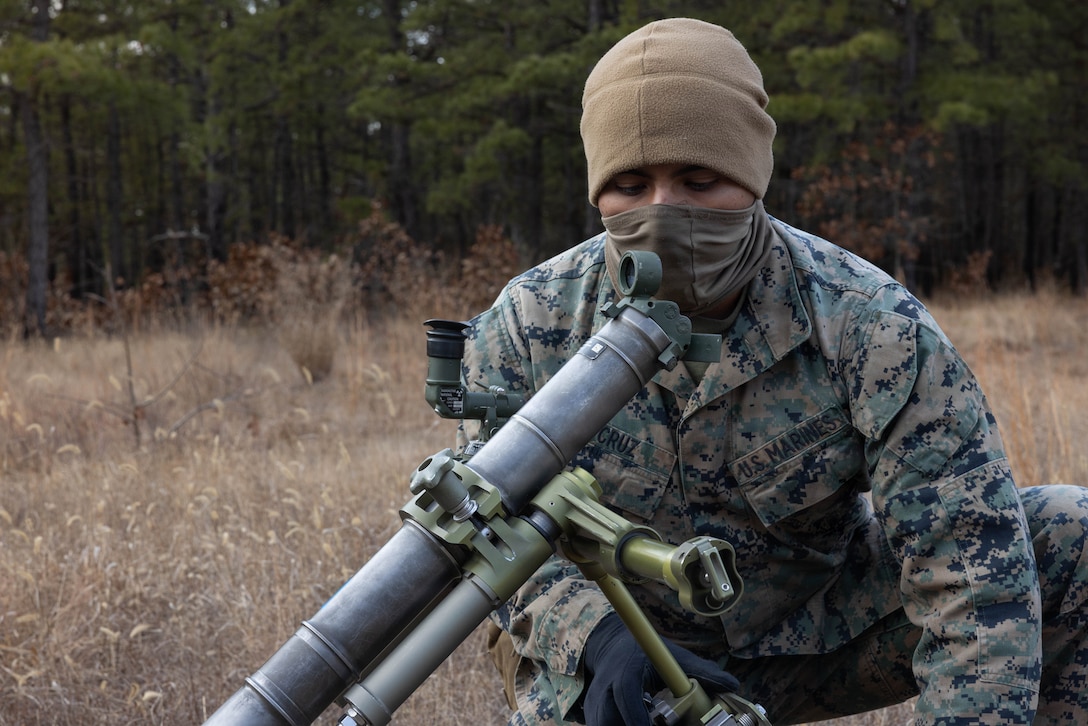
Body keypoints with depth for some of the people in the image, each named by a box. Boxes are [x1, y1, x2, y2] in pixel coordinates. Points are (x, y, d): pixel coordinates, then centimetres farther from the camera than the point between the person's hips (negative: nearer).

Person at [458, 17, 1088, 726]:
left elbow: (971, 563, -25)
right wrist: (598, 637, -34)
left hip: (817, 632, 1)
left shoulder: (870, 327, -22)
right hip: (598, 660, 0)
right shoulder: (524, 329, -16)